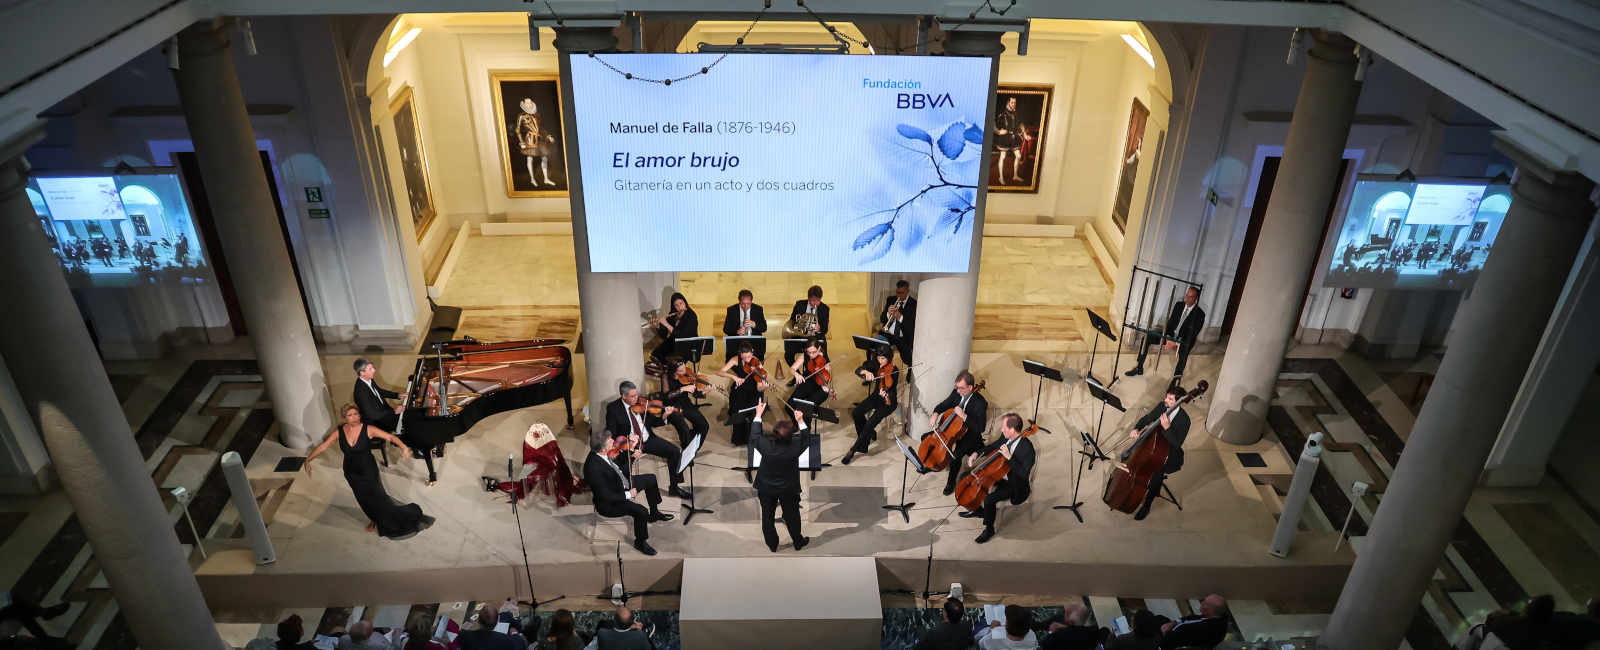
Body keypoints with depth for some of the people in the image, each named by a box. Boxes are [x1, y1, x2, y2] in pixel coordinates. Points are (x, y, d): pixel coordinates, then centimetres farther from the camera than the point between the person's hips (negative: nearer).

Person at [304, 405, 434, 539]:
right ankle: (375, 520, 46)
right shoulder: (339, 431, -11)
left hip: (369, 471, -3)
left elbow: (390, 437, -22)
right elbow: (323, 446, -7)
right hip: (351, 472, 4)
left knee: (378, 496, -2)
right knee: (363, 499, 20)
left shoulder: (368, 429, -19)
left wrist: (403, 446, -39)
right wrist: (308, 459, -16)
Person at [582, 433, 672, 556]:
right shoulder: (594, 467, -37)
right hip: (609, 504, -10)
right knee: (641, 511, -28)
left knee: (651, 479, 17)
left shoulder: (604, 453, -12)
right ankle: (640, 542, 0)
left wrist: (631, 450, -9)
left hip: (623, 485, 10)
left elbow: (622, 466, 5)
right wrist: (628, 495, -23)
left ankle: (654, 514, 36)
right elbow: (606, 496, -32)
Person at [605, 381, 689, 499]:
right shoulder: (613, 408, -7)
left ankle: (674, 488, 1)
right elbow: (610, 433, -9)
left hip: (648, 440, 4)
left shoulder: (641, 402, 2)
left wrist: (665, 415, -13)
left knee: (675, 451, -10)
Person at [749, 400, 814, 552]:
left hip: (766, 488, 0)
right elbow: (806, 440, -7)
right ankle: (798, 542, 41)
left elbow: (754, 436, -8)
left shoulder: (765, 445, -29)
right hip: (789, 489, 0)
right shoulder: (795, 447, -29)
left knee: (767, 516, 21)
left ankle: (772, 544, 38)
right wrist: (800, 421, -7)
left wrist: (758, 414, -2)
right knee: (792, 516, 21)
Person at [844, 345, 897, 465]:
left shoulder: (893, 371, -20)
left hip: (888, 401, -6)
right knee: (856, 413, -16)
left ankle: (853, 450, -10)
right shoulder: (875, 365, -5)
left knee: (871, 422, -23)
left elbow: (892, 391, -24)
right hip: (876, 396, 6)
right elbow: (858, 370, -13)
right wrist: (866, 372, -35)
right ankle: (869, 434, 12)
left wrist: (886, 394, -47)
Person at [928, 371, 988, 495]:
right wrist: (935, 414, -13)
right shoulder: (956, 393, -8)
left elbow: (980, 428, -30)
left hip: (969, 435, -7)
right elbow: (944, 405, 8)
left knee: (955, 456, -28)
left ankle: (951, 482, -2)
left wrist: (963, 415, -37)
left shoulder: (980, 403, -25)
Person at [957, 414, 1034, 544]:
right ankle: (978, 510, 26)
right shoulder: (1006, 437, -9)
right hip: (1000, 473, 8)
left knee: (989, 499, -29)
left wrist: (1009, 457, -39)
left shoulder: (1027, 448, -30)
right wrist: (977, 454, -4)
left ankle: (989, 529, -1)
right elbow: (993, 446, 10)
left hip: (1014, 484, -8)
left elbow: (1024, 474, -35)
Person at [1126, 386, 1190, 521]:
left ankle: (1146, 506, -4)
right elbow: (1146, 419, 6)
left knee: (1158, 473, -25)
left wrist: (1167, 428, -42)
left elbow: (1176, 444, -28)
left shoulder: (1184, 419, -24)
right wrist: (1136, 429, -14)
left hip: (1171, 454, -6)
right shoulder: (1162, 406, -7)